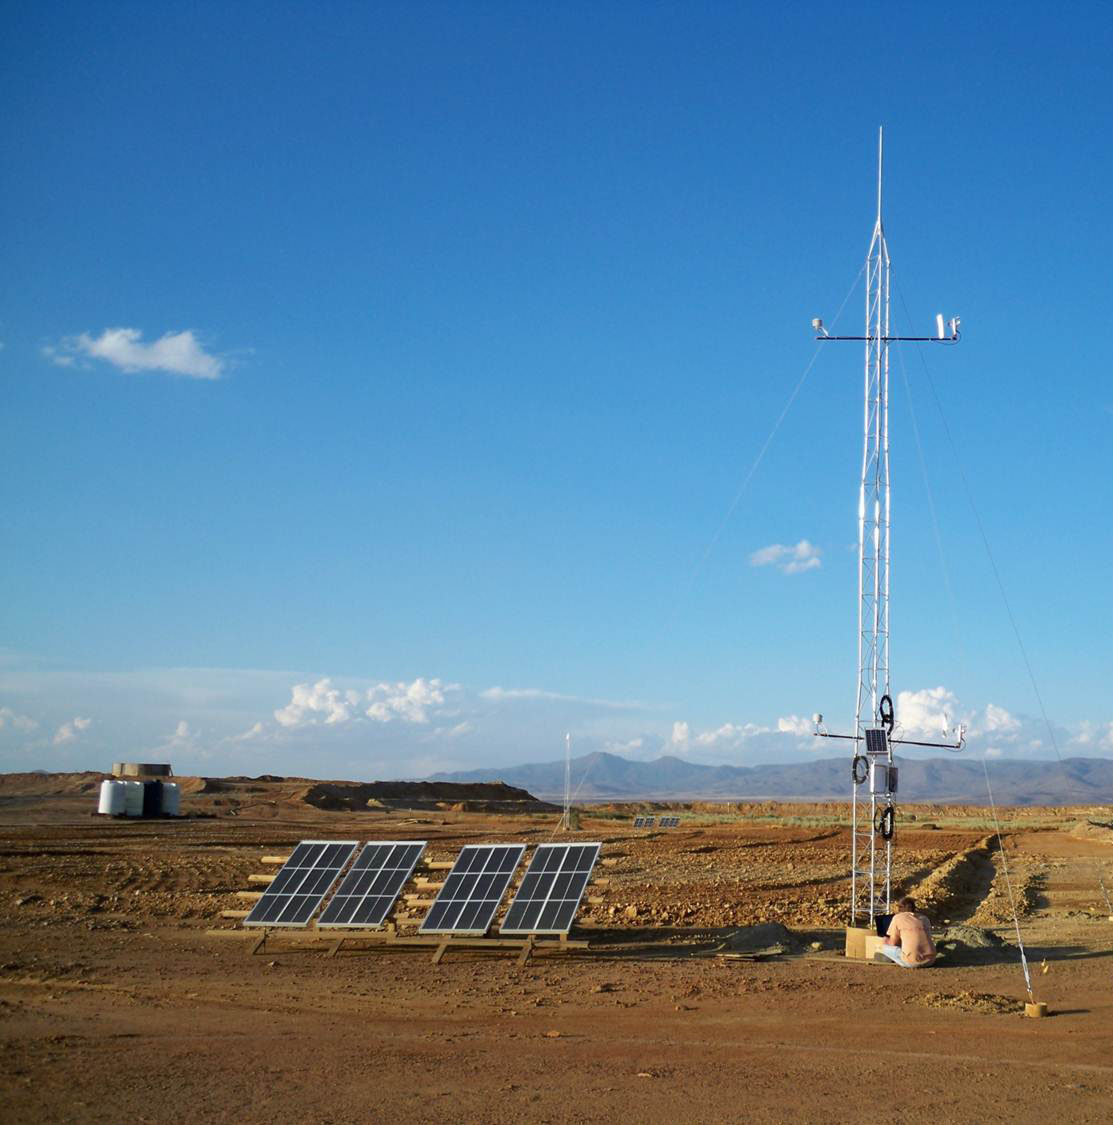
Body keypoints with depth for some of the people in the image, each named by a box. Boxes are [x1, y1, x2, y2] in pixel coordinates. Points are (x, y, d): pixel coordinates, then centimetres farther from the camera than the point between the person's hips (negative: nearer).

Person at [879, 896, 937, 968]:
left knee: (884, 947, 15)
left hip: (912, 962, -5)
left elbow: (893, 944, 5)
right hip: (930, 961, 5)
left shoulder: (897, 917, 4)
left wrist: (887, 941, 29)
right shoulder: (924, 918, 17)